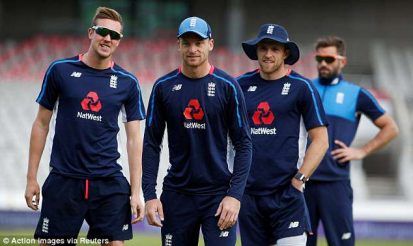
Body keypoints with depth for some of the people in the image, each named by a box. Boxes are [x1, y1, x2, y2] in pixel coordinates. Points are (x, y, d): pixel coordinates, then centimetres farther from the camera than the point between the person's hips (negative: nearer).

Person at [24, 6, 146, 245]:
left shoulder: (127, 82, 3)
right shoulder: (60, 70, 1)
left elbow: (134, 139, 4)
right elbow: (41, 124, 6)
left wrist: (136, 192, -3)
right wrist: (32, 178, 2)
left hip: (109, 182, 1)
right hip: (64, 179, -1)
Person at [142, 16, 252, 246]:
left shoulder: (227, 86, -2)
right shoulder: (164, 87, 4)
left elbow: (243, 144, -2)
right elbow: (151, 144, 7)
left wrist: (235, 195, -11)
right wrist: (149, 195, -2)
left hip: (219, 193, -2)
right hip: (177, 193, 2)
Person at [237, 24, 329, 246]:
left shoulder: (301, 87, -1)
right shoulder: (242, 84, 10)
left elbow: (320, 140, -2)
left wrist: (299, 179, -10)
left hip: (286, 193, -4)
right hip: (249, 192, 4)